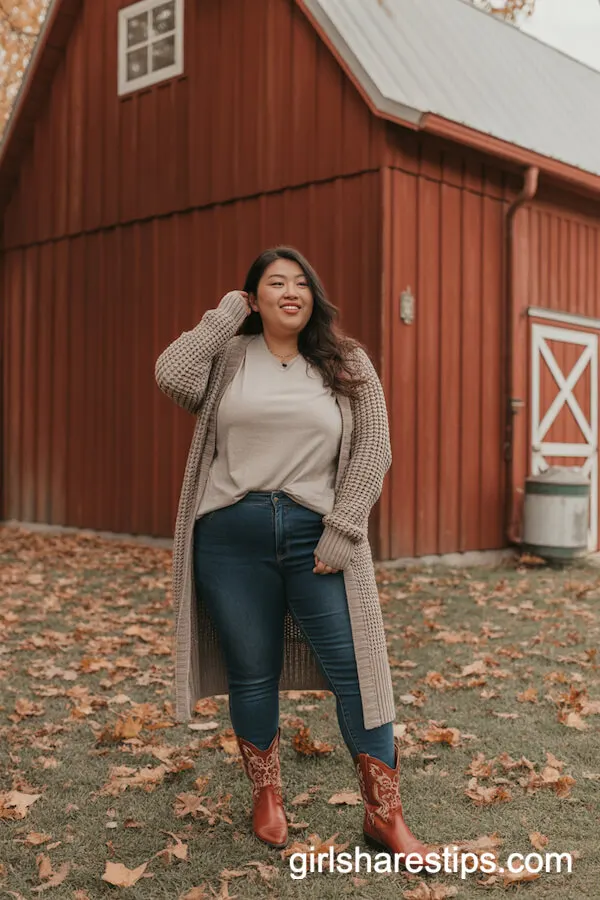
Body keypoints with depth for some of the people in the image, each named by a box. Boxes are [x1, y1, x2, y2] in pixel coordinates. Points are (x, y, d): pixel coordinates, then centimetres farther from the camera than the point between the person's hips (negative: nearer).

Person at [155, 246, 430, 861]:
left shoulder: (347, 364, 7)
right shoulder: (227, 356, 7)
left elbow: (372, 453, 2)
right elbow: (172, 376, -14)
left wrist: (341, 531, -7)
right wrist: (226, 314, -3)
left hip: (316, 536, 0)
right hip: (230, 536, 1)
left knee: (354, 670, -1)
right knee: (251, 673, 10)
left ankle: (384, 815, 14)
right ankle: (266, 797, 32)